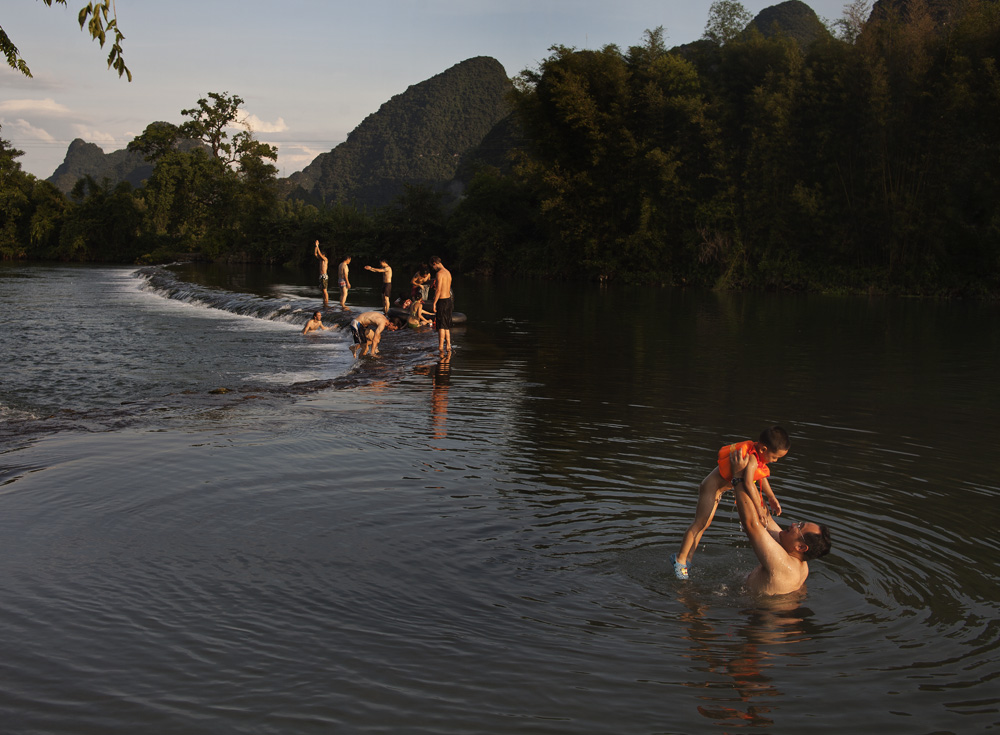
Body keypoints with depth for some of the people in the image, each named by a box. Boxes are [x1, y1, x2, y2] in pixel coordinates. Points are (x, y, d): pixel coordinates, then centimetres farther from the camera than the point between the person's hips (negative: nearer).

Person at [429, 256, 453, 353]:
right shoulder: (448, 272, 12)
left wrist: (434, 303, -17)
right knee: (447, 325, 14)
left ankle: (440, 347, -2)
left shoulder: (439, 273, -16)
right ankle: (448, 346, 17)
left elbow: (438, 290, -20)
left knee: (441, 325, -4)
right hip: (449, 300, 9)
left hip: (441, 301, -9)